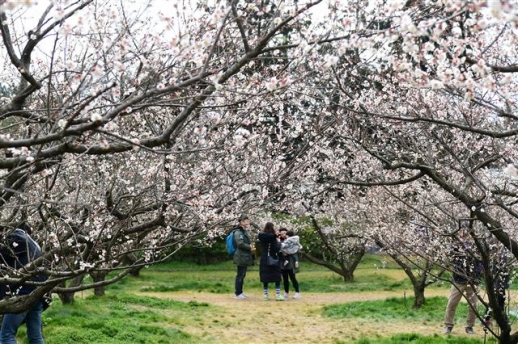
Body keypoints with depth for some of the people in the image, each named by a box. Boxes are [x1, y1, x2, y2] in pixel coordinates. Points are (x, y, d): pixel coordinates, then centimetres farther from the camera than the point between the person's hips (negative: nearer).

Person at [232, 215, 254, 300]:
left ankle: (239, 292, 22)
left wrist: (250, 246, 7)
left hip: (245, 257, 10)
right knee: (240, 275, -4)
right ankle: (237, 293, 3)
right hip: (241, 257, -10)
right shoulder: (238, 232, -14)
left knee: (242, 275, 14)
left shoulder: (244, 231, 16)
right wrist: (249, 247, -12)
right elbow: (240, 244, -23)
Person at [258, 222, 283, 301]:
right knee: (277, 278, 4)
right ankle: (278, 295, 1)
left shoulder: (261, 237, 3)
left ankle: (265, 294, 6)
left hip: (264, 260, 5)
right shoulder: (272, 237, -13)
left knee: (265, 278, 7)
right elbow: (277, 248, -18)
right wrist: (278, 241, 0)